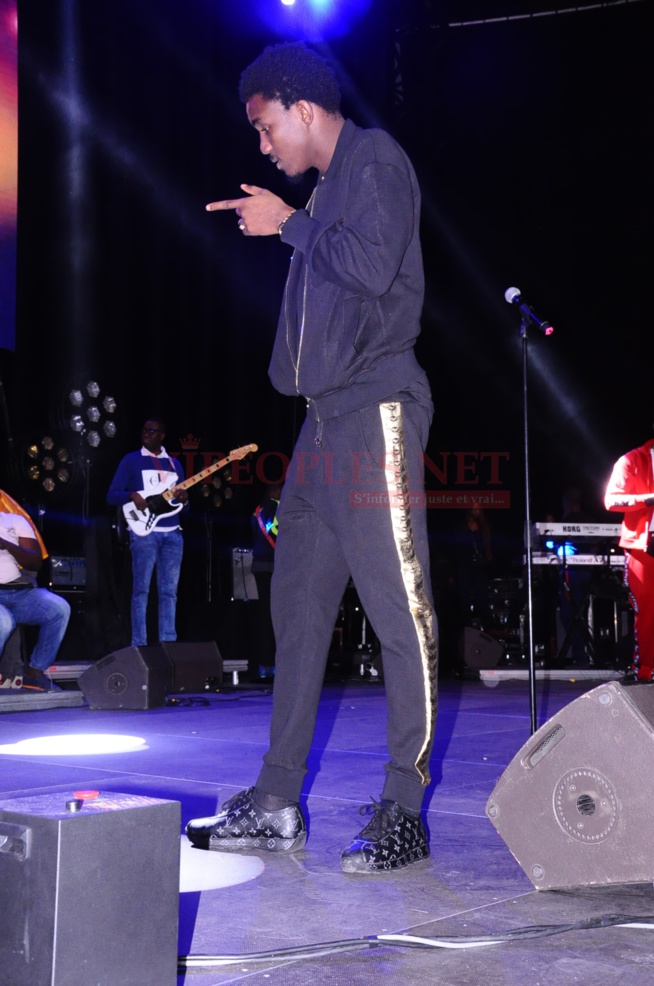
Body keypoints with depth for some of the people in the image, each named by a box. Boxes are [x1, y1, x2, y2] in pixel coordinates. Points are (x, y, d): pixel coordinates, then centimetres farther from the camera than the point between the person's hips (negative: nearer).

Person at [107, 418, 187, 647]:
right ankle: (139, 646, -2)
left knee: (169, 591, 4)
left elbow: (182, 496, 19)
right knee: (141, 589, -4)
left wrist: (184, 497, -5)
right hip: (144, 531, -4)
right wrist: (132, 496, -19)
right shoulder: (131, 460, 4)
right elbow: (112, 495, 0)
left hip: (172, 533, 4)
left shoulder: (174, 463, 16)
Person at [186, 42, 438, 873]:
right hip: (324, 420, 10)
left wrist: (288, 225, -6)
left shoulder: (376, 159, -2)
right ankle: (277, 805, 11)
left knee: (397, 609, -8)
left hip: (374, 415, -10)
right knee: (299, 607, 7)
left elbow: (372, 265, -17)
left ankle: (403, 812, -4)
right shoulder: (329, 187, 24)